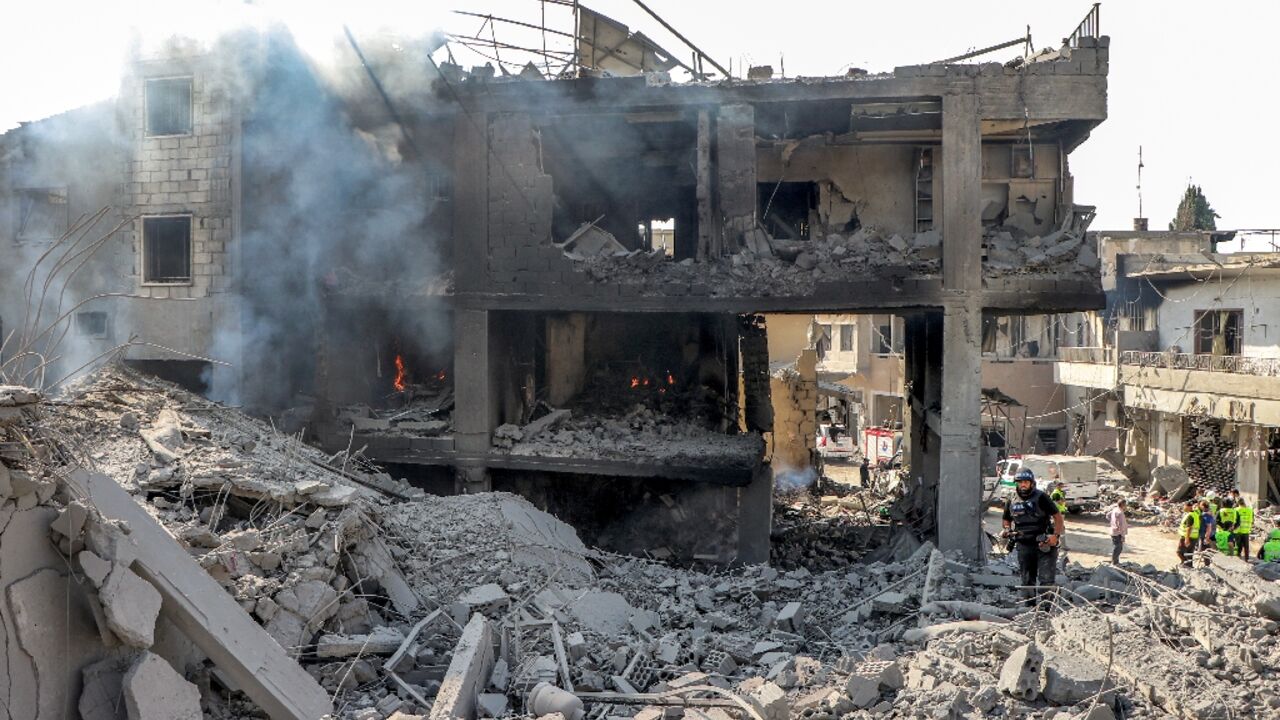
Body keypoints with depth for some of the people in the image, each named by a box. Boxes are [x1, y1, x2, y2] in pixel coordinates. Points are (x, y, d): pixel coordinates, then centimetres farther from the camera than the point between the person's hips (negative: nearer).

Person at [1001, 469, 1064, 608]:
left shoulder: (1041, 497, -7)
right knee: (1027, 579, 11)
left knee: (1045, 578, -9)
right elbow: (1006, 519, 23)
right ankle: (1030, 605, 19)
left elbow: (1057, 516, -7)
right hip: (1024, 545, 5)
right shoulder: (1011, 501, 8)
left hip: (1044, 544, -5)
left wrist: (1056, 535, -18)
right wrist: (1007, 529, 2)